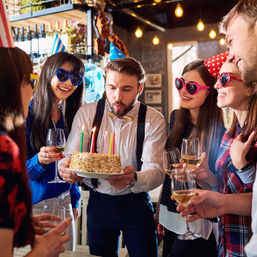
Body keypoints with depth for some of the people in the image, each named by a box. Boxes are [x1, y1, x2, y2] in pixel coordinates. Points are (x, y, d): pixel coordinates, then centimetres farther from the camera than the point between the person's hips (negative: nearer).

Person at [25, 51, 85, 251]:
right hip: (32, 204, -5)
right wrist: (39, 160, -32)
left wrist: (74, 200, 11)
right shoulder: (27, 113, -13)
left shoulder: (70, 116, 5)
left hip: (63, 201, 6)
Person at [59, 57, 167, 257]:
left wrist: (133, 179, -41)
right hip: (98, 201, 2)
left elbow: (156, 170, -19)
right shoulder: (86, 113, -6)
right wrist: (67, 170, -32)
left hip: (136, 203, -1)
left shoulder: (154, 120, -11)